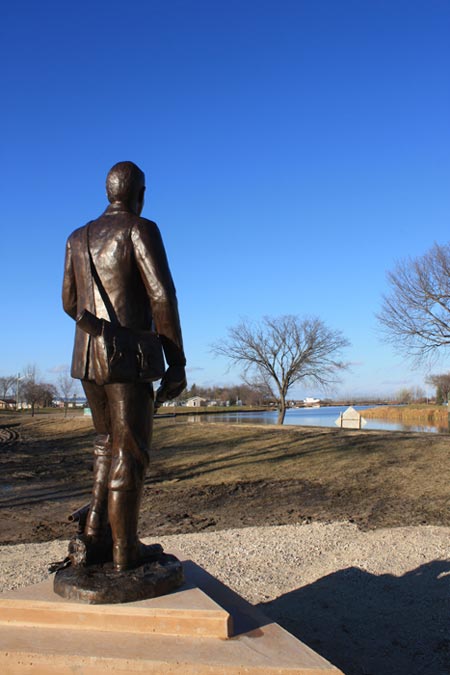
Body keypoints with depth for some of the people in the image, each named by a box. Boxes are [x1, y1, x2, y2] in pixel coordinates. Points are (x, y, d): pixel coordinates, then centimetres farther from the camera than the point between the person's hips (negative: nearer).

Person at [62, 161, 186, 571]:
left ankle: (96, 532, 13)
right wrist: (176, 363, -12)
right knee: (130, 455, 2)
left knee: (109, 442, 21)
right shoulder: (141, 229, -6)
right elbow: (162, 296, -15)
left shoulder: (77, 239, 15)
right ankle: (124, 551, 10)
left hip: (87, 360, 7)